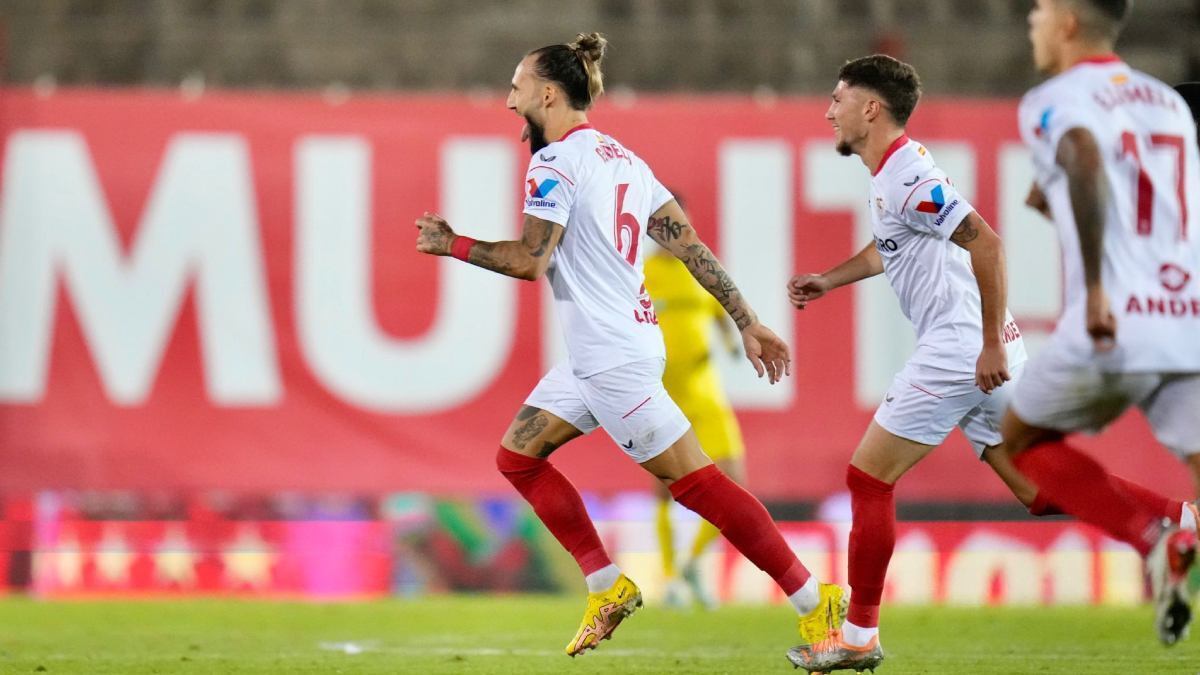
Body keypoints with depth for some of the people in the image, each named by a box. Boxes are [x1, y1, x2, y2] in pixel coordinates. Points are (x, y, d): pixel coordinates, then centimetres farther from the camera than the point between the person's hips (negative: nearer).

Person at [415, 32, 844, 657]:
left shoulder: (556, 163, -13)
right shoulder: (622, 157, 13)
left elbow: (530, 259, -19)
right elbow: (689, 244, 10)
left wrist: (453, 245, -5)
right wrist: (747, 322, 10)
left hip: (613, 357, -10)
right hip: (593, 355, 10)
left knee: (695, 482, -7)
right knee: (518, 455, 14)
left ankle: (813, 601, -6)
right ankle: (609, 588, 13)